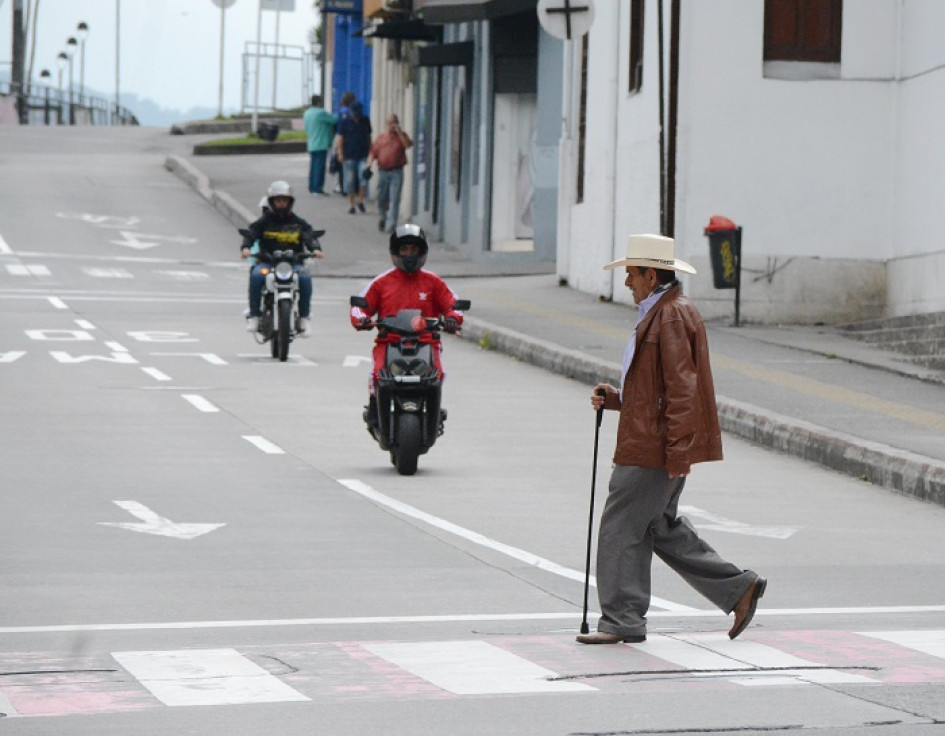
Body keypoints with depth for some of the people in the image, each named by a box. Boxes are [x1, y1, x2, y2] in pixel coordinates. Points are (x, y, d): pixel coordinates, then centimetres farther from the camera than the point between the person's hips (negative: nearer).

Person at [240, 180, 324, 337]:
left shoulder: (298, 223, 13)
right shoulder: (264, 222, 10)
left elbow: (309, 236, 2)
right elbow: (250, 234, -2)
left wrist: (315, 248, -21)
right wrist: (245, 247, -24)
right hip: (267, 262, 0)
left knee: (305, 278, -31)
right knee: (256, 276, -33)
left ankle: (304, 317, -17)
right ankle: (254, 315, -22)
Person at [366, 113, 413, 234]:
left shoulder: (401, 136, 7)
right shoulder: (381, 137, 12)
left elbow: (408, 144, -14)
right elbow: (373, 152, 10)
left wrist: (399, 132, -15)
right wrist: (370, 162, -7)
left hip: (396, 171, -3)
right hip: (382, 171, 3)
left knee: (394, 199, -9)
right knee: (381, 199, 8)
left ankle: (391, 225, -11)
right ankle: (383, 218, 34)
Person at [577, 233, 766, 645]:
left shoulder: (672, 317, -16)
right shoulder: (659, 314, 18)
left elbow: (681, 388, -21)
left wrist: (678, 454, -23)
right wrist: (614, 398, 9)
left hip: (654, 448, -11)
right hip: (653, 447, 11)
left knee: (622, 527, -5)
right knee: (661, 527, 15)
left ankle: (622, 621, 1)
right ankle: (738, 588, 16)